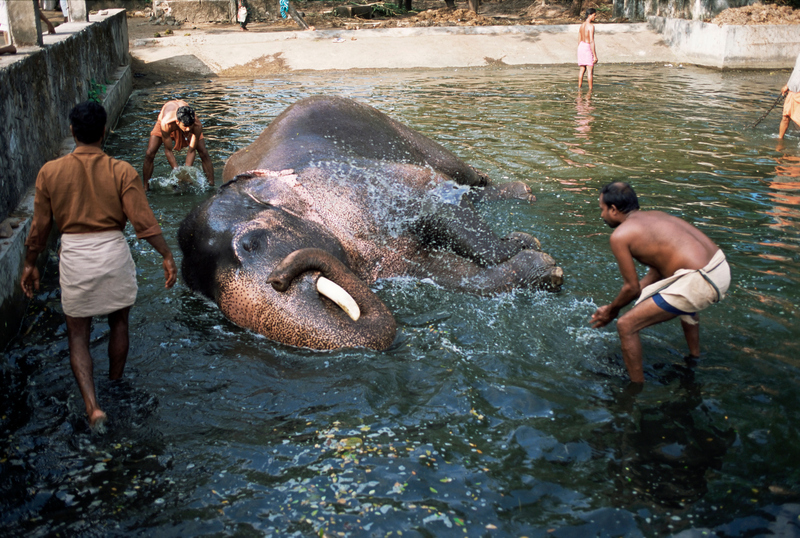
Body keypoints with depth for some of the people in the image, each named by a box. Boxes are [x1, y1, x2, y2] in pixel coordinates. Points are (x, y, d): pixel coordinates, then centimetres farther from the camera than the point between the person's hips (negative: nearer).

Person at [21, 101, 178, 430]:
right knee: (118, 322, 23)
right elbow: (144, 222, -13)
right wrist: (167, 257, -5)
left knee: (77, 334, 12)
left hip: (73, 256, 0)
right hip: (113, 252, 0)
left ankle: (92, 405, -2)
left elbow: (40, 227, 1)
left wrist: (30, 265, 14)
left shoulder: (50, 172, -5)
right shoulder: (121, 172, -9)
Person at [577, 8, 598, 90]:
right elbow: (591, 41, -21)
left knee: (582, 70, 15)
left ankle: (579, 88, 16)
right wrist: (595, 55, -20)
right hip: (588, 48, -8)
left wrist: (579, 52, 23)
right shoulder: (591, 26, -15)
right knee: (590, 71, -2)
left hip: (581, 46, 8)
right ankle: (590, 90, -2)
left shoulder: (582, 25, 9)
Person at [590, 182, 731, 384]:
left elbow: (632, 288, -2)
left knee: (626, 326, -2)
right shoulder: (655, 216, 21)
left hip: (699, 281, -9)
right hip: (722, 268, 9)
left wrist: (612, 310, 17)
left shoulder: (620, 235, -4)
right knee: (686, 302, 44)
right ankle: (694, 359, 63)